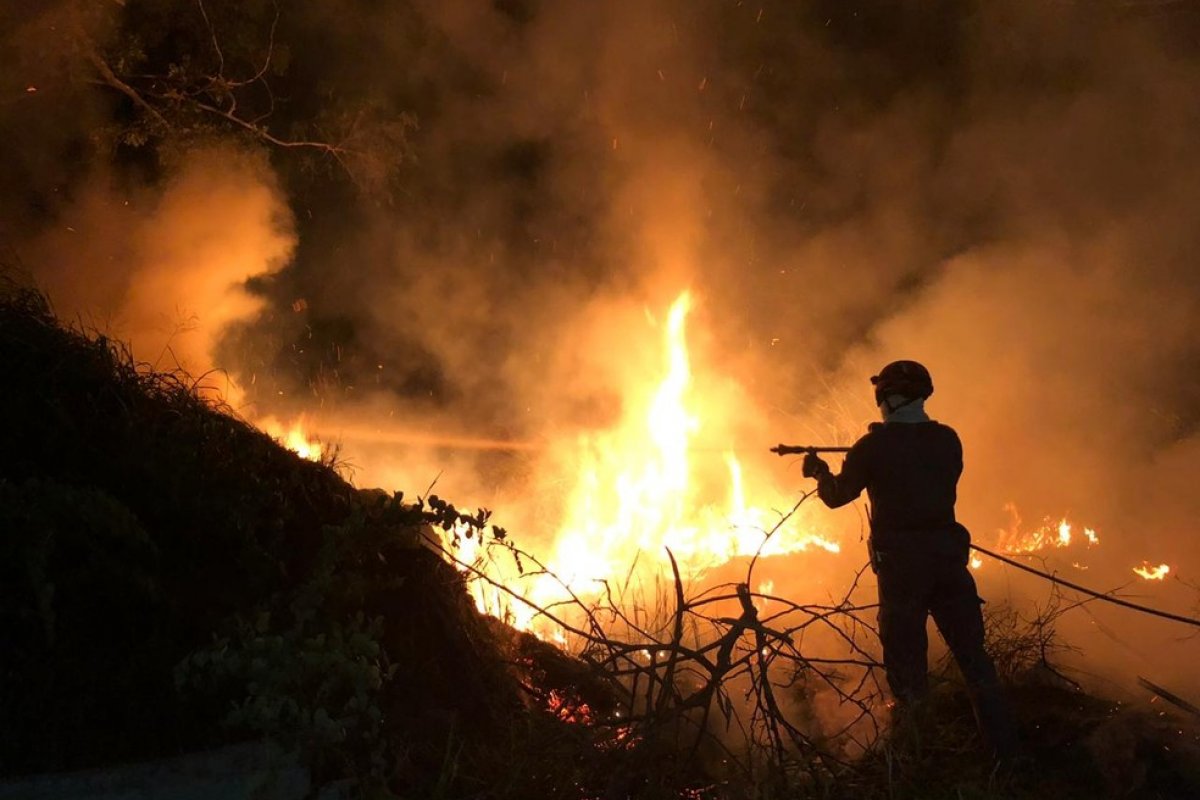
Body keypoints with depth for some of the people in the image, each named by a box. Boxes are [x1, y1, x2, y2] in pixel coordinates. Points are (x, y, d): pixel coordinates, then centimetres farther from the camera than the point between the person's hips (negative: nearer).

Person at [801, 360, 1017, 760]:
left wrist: (821, 471, 21)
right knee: (971, 650, 9)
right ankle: (1003, 745, 11)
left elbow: (837, 495, 0)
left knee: (905, 654, 8)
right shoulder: (947, 439, 3)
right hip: (948, 554, 4)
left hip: (900, 562, -4)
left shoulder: (874, 446, -8)